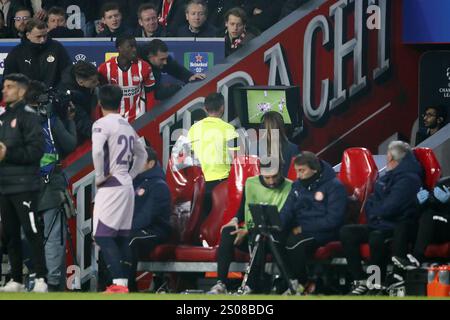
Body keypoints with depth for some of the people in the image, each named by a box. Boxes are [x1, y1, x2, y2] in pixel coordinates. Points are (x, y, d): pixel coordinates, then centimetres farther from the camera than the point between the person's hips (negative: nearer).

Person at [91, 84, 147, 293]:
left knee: (102, 235, -9)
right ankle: (124, 283, 9)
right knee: (122, 237, 10)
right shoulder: (127, 126, 15)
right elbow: (141, 154, 27)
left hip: (111, 185, -8)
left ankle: (118, 283, -19)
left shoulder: (102, 124, -9)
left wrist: (99, 176, -13)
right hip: (127, 186, 8)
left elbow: (97, 151, -26)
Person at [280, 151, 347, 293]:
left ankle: (302, 283, -13)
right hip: (299, 230, 6)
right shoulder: (298, 185, 14)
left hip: (324, 233, -6)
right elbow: (287, 212, 12)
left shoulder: (334, 186, -7)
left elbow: (333, 219, -14)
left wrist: (303, 228, -17)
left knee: (295, 242, -32)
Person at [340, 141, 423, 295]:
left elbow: (389, 209, -19)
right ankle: (360, 281, -12)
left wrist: (372, 207, 0)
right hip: (379, 226, 10)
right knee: (347, 232, -7)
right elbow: (370, 202, 24)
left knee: (376, 237, -38)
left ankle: (378, 286, -24)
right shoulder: (388, 177, 17)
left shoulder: (408, 179, -13)